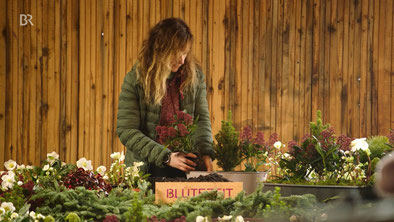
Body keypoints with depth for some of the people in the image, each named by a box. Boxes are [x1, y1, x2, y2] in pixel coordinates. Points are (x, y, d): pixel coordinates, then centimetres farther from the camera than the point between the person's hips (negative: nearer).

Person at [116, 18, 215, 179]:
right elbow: (126, 131, -10)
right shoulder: (135, 79, -6)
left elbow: (202, 118, 7)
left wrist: (205, 153, -13)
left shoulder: (195, 76, 6)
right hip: (146, 169, -2)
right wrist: (166, 157, -18)